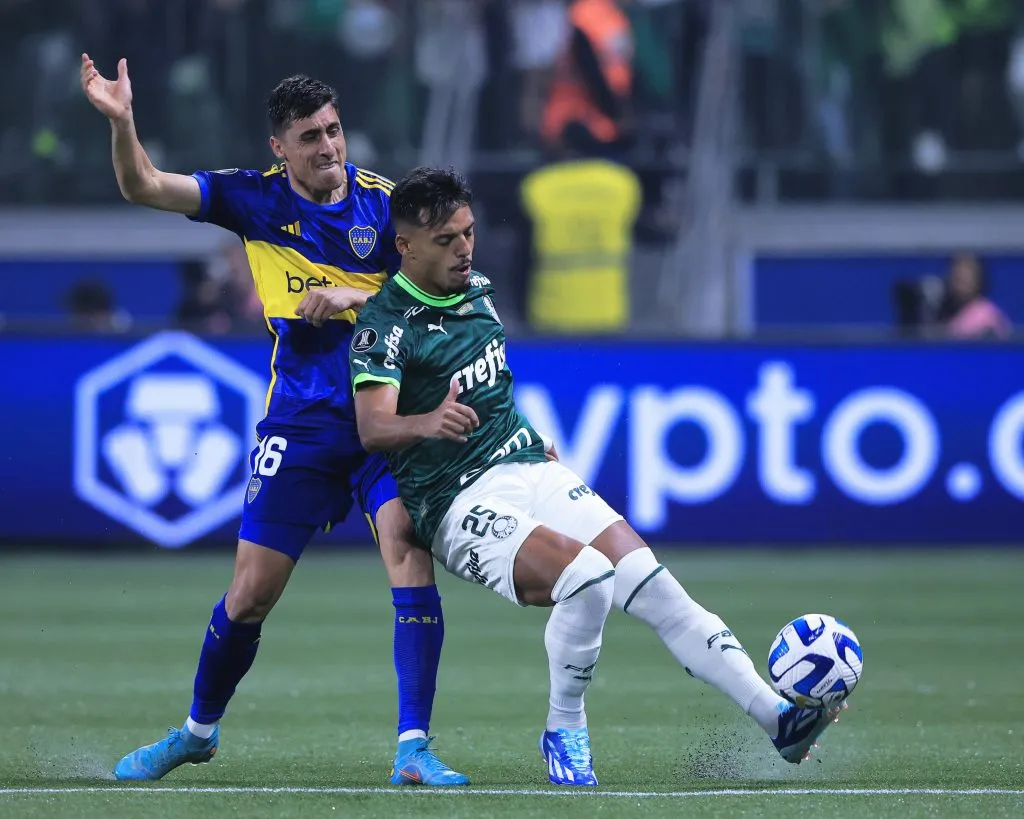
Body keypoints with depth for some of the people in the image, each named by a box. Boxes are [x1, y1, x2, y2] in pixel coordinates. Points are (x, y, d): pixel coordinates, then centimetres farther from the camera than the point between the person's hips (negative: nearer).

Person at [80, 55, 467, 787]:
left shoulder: (383, 202, -1)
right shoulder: (256, 199, 0)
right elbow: (144, 187, -5)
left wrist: (355, 295, -16)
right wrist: (122, 122, -23)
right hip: (301, 424, 0)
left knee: (411, 556, -19)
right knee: (252, 591, 3)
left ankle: (414, 749, -15)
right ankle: (199, 730, 28)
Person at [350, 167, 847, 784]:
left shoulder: (478, 291, 11)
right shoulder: (387, 323, -12)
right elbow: (373, 427, -26)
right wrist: (428, 423, -45)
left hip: (530, 469, 6)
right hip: (462, 503, -6)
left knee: (648, 581, -11)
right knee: (587, 574, -30)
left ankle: (778, 717, -14)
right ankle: (565, 731, -9)